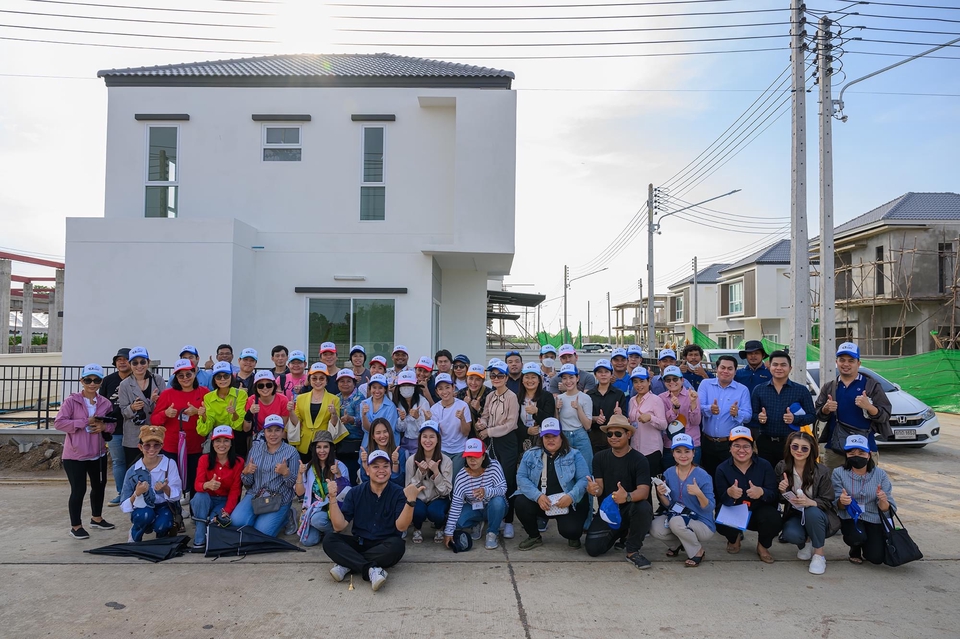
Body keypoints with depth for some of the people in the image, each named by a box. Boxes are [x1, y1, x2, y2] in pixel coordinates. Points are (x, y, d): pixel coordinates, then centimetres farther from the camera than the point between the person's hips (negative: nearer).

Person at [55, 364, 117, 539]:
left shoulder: (106, 403, 2)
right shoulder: (71, 401, -11)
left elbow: (112, 424, 11)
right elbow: (59, 422, -16)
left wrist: (104, 427, -12)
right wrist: (85, 422, -23)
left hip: (98, 454, 5)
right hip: (75, 455, -5)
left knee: (99, 486, 19)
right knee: (78, 490, -2)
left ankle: (97, 518, 39)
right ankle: (75, 526, 15)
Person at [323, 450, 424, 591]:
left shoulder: (398, 493, -5)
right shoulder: (355, 493, 0)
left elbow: (401, 526, -18)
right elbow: (339, 526, -6)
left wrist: (411, 500, -32)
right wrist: (333, 497, -18)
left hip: (384, 546, -2)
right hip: (359, 543, 2)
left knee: (397, 545, -35)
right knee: (329, 540, -23)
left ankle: (346, 564, -25)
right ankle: (371, 570, -35)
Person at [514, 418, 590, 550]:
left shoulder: (574, 455, 0)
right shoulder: (530, 454, 4)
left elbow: (584, 479, -7)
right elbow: (521, 477, -4)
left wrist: (571, 496, -25)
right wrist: (538, 496, -21)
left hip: (568, 504, -2)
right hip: (539, 502, 2)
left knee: (569, 531, -27)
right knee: (521, 503, -26)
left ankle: (574, 536, 16)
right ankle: (534, 537, 3)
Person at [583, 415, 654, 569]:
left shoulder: (639, 460, -11)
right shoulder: (600, 458, 0)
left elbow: (644, 491, -23)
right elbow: (599, 488, -6)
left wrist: (627, 497, -46)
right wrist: (594, 490, -32)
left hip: (630, 509, -3)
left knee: (644, 508, -36)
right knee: (593, 548, -16)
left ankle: (633, 551, -10)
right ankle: (620, 534, 19)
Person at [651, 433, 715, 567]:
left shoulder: (703, 476, -15)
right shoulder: (669, 473, -2)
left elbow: (710, 508, -14)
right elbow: (668, 505, 2)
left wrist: (699, 494, -33)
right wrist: (661, 494, -19)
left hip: (703, 524, -4)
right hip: (676, 516, 4)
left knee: (676, 522, -33)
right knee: (655, 528, -22)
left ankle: (698, 551, -2)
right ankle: (678, 544, 13)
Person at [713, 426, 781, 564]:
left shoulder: (764, 465, -7)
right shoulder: (722, 469, -8)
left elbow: (774, 495, -14)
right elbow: (722, 500, -13)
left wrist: (762, 492, -39)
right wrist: (729, 494, -38)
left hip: (758, 512, 0)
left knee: (773, 518, -33)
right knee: (721, 523, -32)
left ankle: (763, 546, 5)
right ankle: (734, 538, 11)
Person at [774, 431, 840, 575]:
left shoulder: (822, 471, -15)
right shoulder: (782, 467, -7)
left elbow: (827, 502, -11)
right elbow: (780, 500, 2)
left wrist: (810, 502, -34)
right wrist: (782, 491, -23)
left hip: (818, 515, -2)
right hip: (795, 514, 2)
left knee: (812, 512, -37)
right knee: (790, 534, -31)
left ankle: (819, 555, -14)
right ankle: (806, 543, 10)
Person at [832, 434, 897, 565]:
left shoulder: (880, 474, -4)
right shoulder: (839, 473, -8)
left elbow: (888, 510, -7)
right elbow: (838, 506, -7)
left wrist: (883, 501, -31)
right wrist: (841, 502, -32)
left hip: (874, 520, 1)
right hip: (850, 518, -1)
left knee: (876, 558, -16)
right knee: (857, 537, -32)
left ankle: (867, 545, 23)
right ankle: (855, 549, 7)